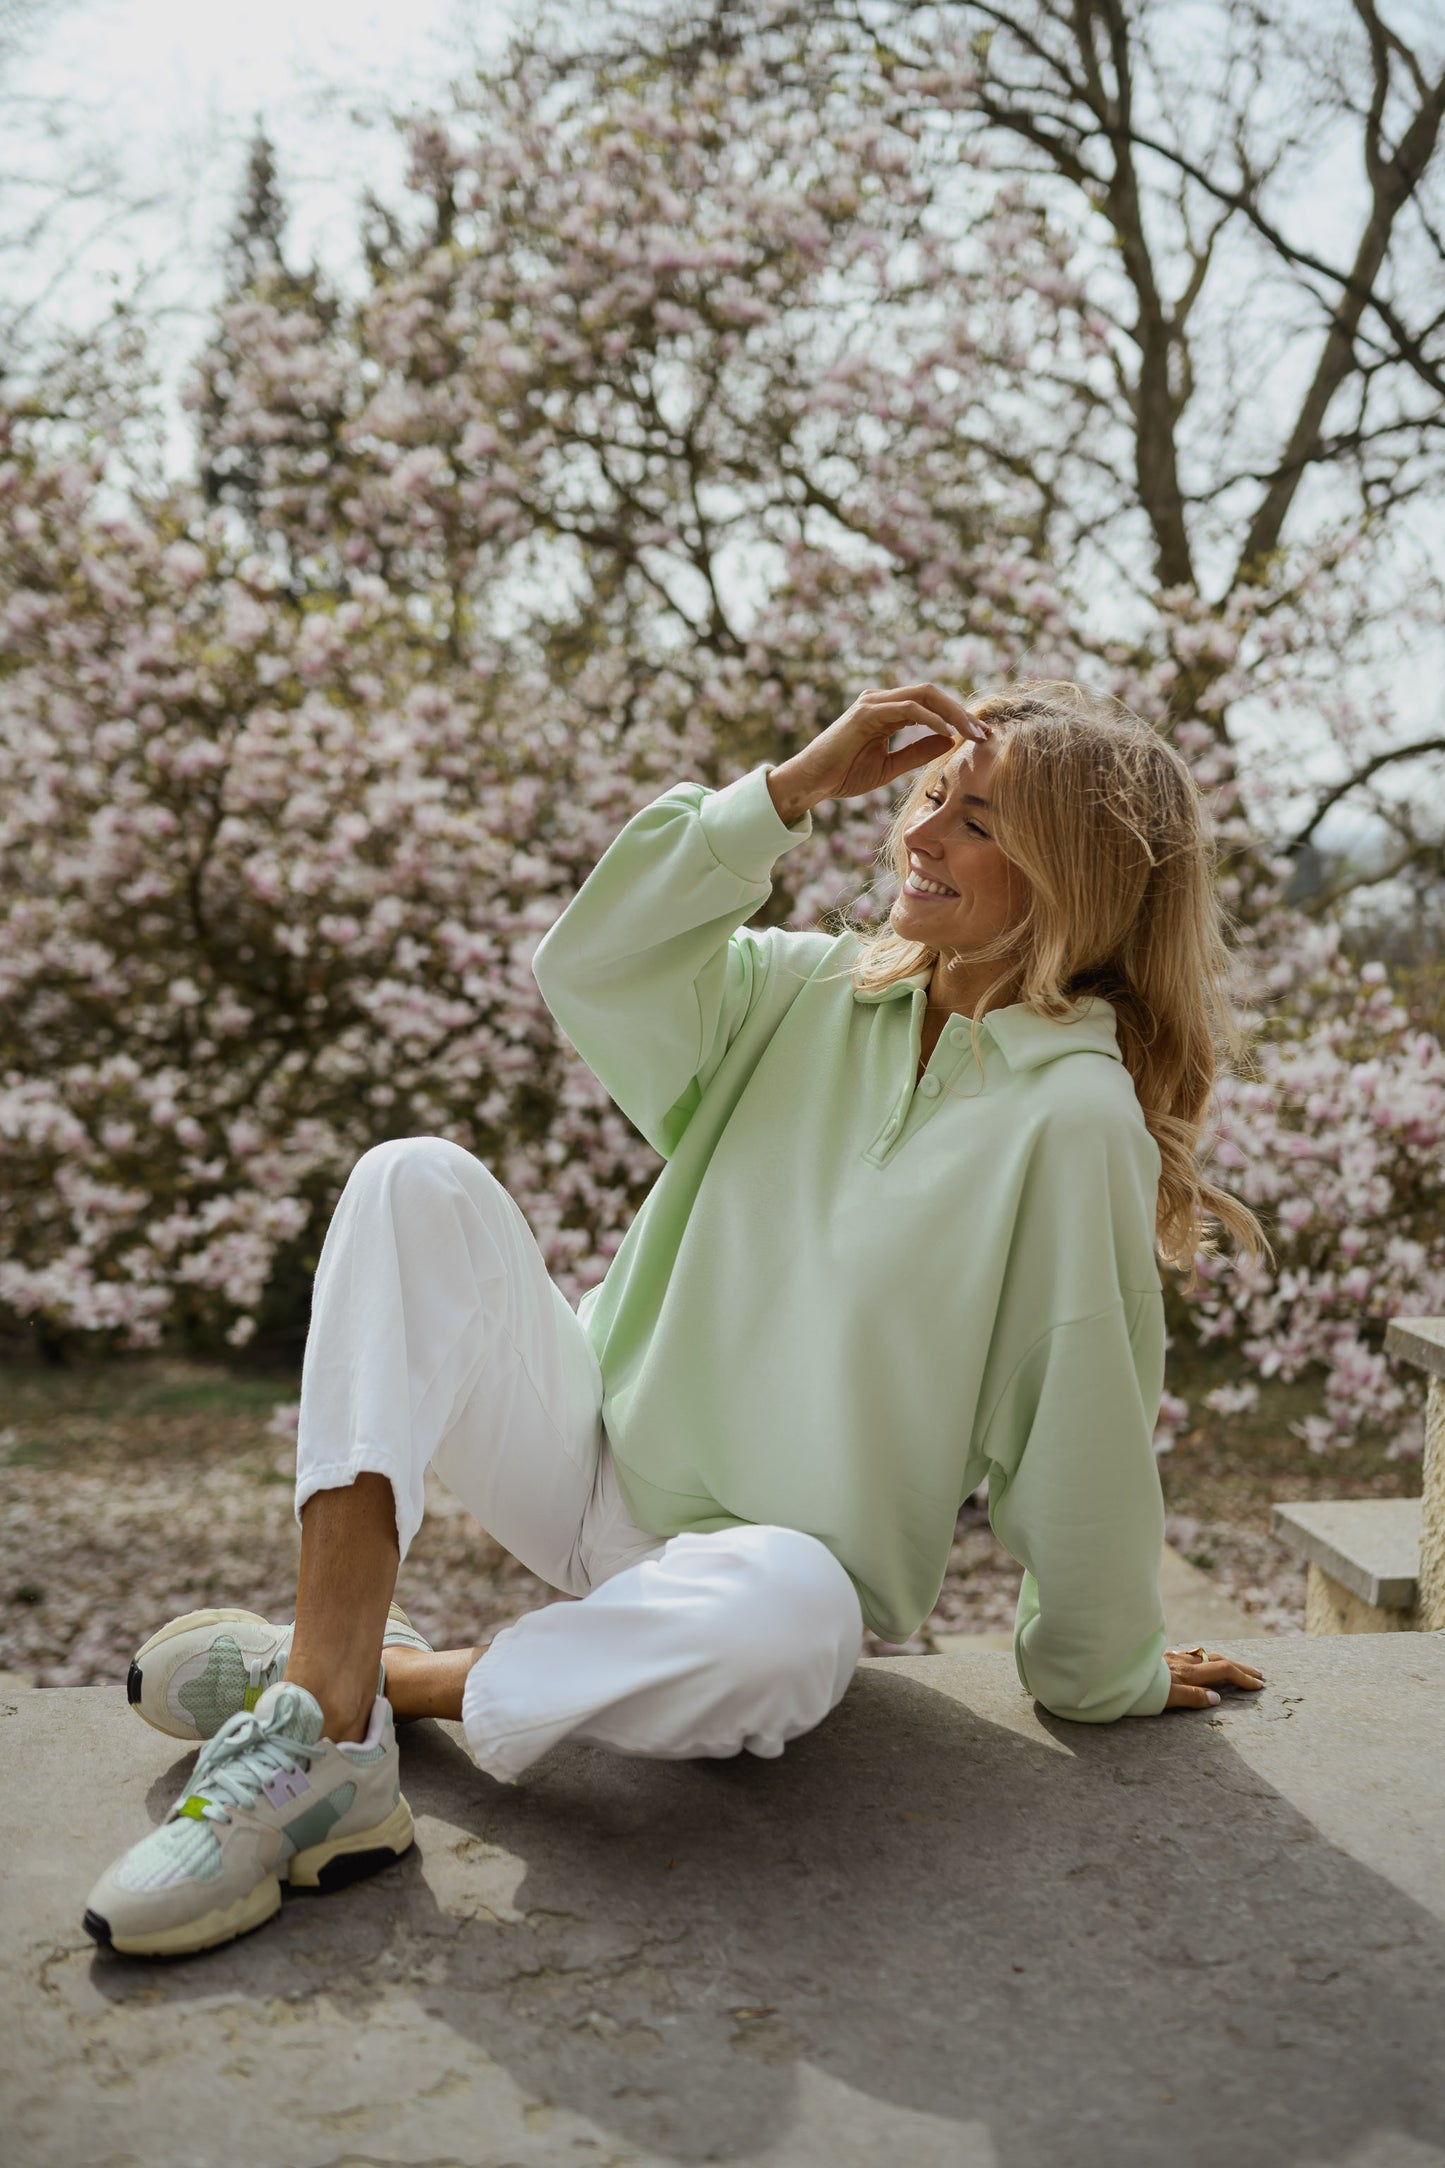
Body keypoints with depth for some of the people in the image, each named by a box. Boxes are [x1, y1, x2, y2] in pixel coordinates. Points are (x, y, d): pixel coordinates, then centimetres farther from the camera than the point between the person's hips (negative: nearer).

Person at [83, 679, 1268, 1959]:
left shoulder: (1072, 1115, -15)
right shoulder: (818, 992, 4)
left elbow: (1085, 1419, -11)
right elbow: (591, 967, -8)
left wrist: (1106, 1675, -4)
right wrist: (793, 787, -12)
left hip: (765, 1550, -5)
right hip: (598, 1461, 5)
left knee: (789, 1614, -42)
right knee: (419, 1183, -18)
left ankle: (391, 1680, -18)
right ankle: (329, 1704, -29)